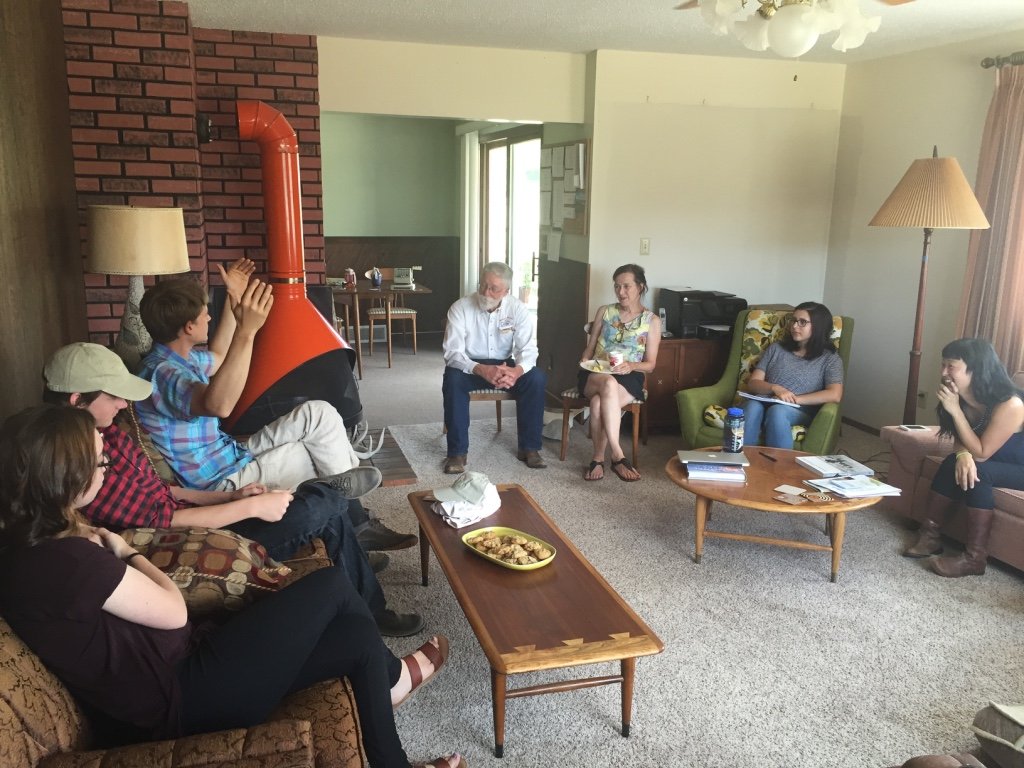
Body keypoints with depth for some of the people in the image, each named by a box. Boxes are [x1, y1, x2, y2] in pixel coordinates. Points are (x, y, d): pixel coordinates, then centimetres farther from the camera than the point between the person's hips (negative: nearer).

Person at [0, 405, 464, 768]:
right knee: (332, 585, -4)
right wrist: (125, 552, -5)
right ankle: (394, 676, 27)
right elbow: (173, 611, -15)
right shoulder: (64, 559, -29)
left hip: (175, 670, 10)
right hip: (180, 698, -10)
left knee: (360, 636, 6)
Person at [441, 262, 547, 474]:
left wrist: (517, 370, -38)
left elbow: (528, 349, -13)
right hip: (470, 365, -2)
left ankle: (529, 447, -12)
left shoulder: (518, 309, -10)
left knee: (537, 378, -25)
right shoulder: (460, 308, -15)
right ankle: (457, 452, -23)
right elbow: (452, 352, -21)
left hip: (505, 365, 2)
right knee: (452, 379, -35)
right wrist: (481, 370, -40)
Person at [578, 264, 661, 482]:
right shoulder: (604, 311, 13)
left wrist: (630, 366, -16)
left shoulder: (652, 320, 6)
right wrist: (585, 364, -6)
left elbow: (650, 364, 4)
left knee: (599, 403, -36)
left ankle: (599, 459, -23)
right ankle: (617, 456, -38)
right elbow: (589, 348, 16)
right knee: (609, 384, -38)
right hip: (596, 374, 2)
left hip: (629, 378, -2)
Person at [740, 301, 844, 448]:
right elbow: (752, 383, 12)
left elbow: (835, 395, -5)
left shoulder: (830, 358, 12)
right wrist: (775, 388, -9)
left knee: (777, 410, -38)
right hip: (764, 404, 2)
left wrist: (795, 399, -12)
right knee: (753, 406, -35)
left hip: (799, 412, -2)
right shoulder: (775, 349, 21)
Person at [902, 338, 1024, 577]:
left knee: (977, 471, -29)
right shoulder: (965, 398, -10)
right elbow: (962, 439, 0)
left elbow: (981, 453, -28)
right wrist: (963, 455, -26)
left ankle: (975, 557, -24)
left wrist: (955, 410, -33)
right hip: (997, 462, 7)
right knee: (954, 463, -16)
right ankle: (931, 536, -8)